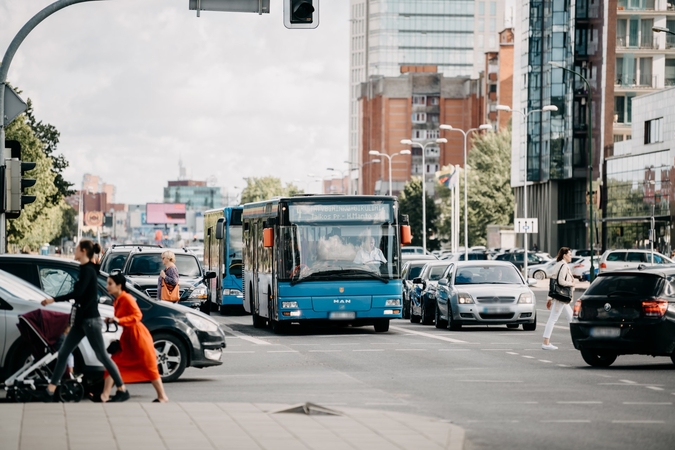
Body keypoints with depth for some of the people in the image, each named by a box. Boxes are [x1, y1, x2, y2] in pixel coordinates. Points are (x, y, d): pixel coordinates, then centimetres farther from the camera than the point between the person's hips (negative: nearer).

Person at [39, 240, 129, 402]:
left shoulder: (88, 270, -14)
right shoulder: (86, 269, 15)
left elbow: (77, 293, -24)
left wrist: (54, 300, -23)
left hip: (90, 319, -10)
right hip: (81, 319, 10)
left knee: (102, 355, -5)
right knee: (63, 353, 5)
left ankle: (122, 390, 2)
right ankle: (49, 391, 5)